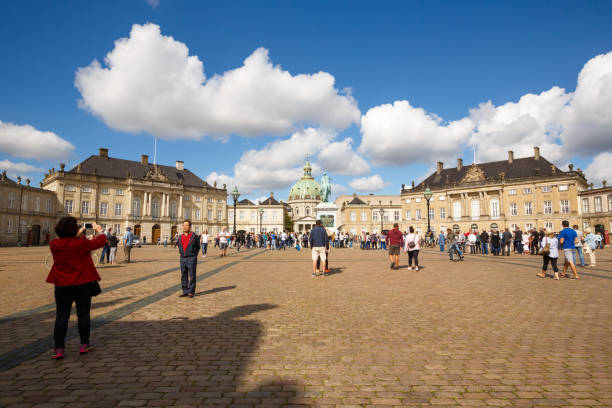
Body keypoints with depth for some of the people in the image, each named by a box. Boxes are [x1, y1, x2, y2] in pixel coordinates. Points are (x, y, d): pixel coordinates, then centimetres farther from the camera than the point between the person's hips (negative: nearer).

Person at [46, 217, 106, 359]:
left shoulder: (54, 244, -4)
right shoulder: (81, 243, -15)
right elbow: (100, 242, -4)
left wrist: (78, 235, 25)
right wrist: (99, 231, 14)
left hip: (62, 285, 3)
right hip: (82, 284, -3)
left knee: (61, 316, 9)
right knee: (83, 314, 9)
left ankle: (59, 349, 10)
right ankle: (84, 345, 18)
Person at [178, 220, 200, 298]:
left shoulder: (194, 236, -4)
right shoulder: (180, 237, 9)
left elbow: (198, 247, 7)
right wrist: (182, 253, 12)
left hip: (191, 258, -5)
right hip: (182, 259, 5)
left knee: (192, 276, 0)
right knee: (183, 276, 9)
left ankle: (191, 292, 8)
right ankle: (185, 292, 18)